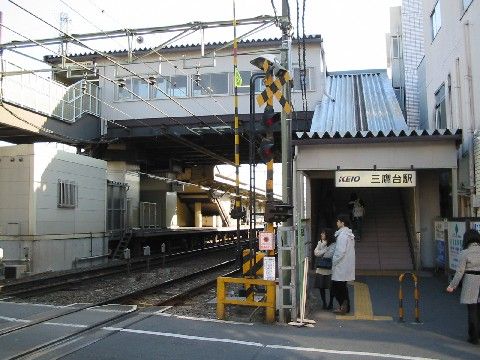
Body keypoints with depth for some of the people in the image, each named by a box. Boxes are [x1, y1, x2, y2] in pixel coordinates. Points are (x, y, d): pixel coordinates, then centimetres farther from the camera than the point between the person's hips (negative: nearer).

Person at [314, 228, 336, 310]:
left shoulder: (333, 244, -9)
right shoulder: (320, 243, 9)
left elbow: (329, 255, -19)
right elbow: (316, 253, -1)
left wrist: (320, 254, -5)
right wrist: (324, 251, -13)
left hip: (329, 269, -5)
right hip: (320, 269, 5)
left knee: (331, 287, 6)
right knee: (321, 287, 8)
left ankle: (331, 303, 22)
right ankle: (324, 303, 23)